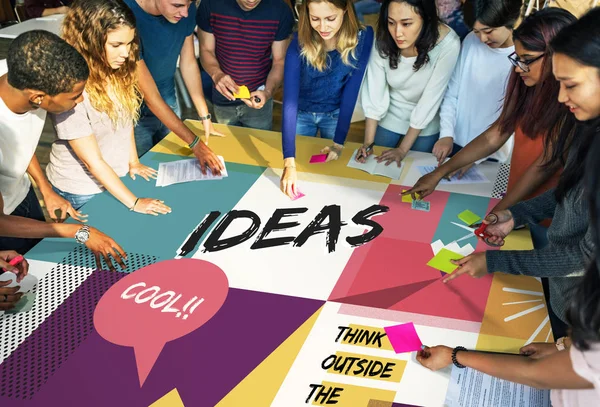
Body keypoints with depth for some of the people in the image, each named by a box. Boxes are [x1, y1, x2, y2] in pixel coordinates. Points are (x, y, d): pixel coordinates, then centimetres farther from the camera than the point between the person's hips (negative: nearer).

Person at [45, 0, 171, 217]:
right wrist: (134, 202, -23)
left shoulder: (118, 71, -11)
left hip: (117, 176, 6)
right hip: (82, 190, -6)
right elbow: (93, 161, -26)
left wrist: (133, 162, 3)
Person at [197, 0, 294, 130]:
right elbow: (206, 50, -6)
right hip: (224, 99, 1)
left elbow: (280, 61, -10)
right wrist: (216, 74, -28)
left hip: (257, 98, -1)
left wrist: (268, 92, -29)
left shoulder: (281, 11, -19)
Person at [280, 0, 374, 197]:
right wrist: (289, 162, -41)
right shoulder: (300, 44, -28)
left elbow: (351, 92, -20)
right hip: (302, 113, -1)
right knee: (299, 164, 18)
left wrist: (339, 142, -22)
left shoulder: (362, 38, -25)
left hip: (335, 114, 1)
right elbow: (289, 99, -33)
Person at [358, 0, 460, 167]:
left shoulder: (447, 44, -32)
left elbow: (430, 101, -25)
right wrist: (368, 143, -22)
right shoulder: (383, 40, -24)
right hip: (389, 118, 2)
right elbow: (374, 95, -18)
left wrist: (402, 149, -20)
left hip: (425, 126, -1)